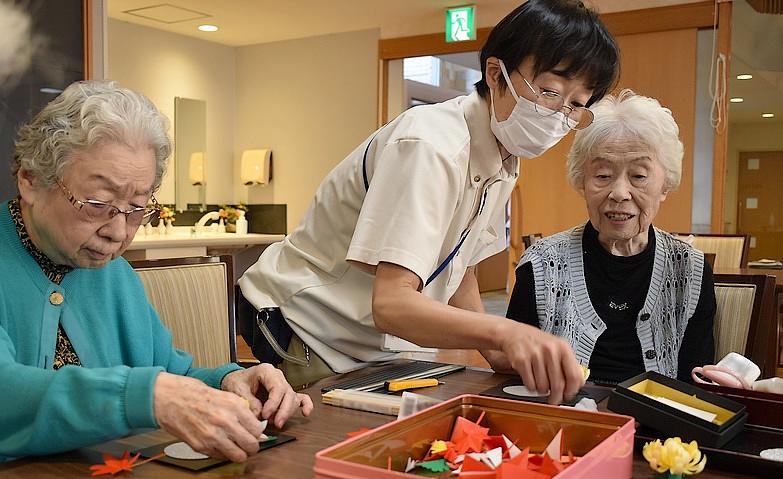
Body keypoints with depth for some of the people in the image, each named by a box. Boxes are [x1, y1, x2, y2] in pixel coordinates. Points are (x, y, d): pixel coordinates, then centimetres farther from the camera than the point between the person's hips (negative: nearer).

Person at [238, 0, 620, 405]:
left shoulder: (503, 160, 0)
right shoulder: (429, 145, -29)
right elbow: (391, 302, -36)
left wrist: (497, 350, -4)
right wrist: (504, 332, -49)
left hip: (371, 336, 8)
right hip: (301, 326, -8)